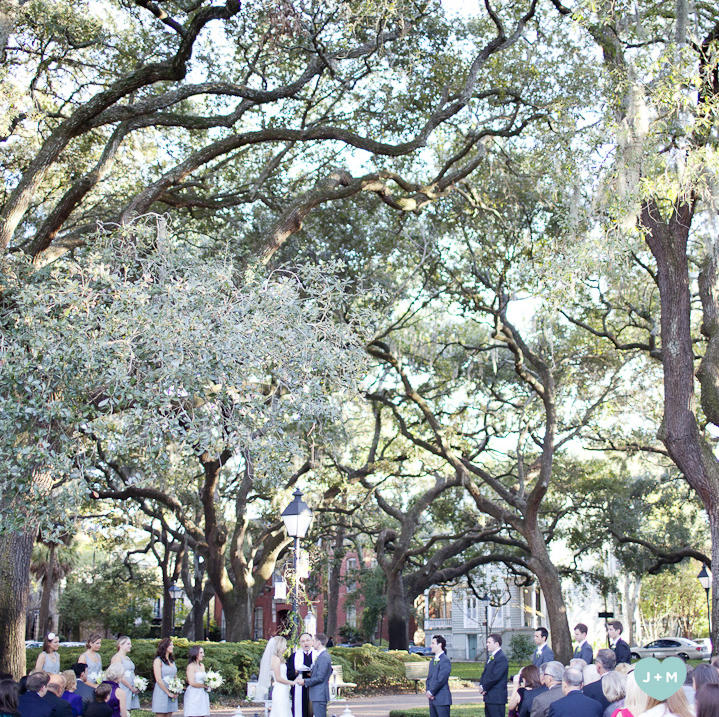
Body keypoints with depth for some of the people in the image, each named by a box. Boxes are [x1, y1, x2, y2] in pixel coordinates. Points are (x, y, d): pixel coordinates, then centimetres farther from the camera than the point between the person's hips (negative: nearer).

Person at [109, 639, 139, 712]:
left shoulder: (128, 658, 21)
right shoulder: (116, 657, -7)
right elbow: (120, 677, -14)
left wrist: (136, 688, 7)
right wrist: (132, 688, -12)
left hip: (132, 689, 8)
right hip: (123, 689, -8)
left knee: (127, 711, 3)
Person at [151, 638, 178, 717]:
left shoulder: (172, 661, 16)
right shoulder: (158, 660, -5)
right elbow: (158, 679, -12)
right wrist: (168, 693, -11)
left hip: (172, 694, 6)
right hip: (162, 692, -6)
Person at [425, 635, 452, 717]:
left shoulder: (445, 661, -12)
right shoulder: (432, 661, 18)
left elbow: (441, 680, -17)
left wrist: (431, 692, -11)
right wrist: (427, 691, 1)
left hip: (442, 700, -9)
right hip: (432, 699, 9)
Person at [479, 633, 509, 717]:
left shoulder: (502, 658, -15)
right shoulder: (490, 657, 17)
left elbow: (495, 677, -20)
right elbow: (484, 673, 20)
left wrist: (484, 687, -11)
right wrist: (481, 685, 2)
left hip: (497, 698, -10)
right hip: (488, 697, 10)